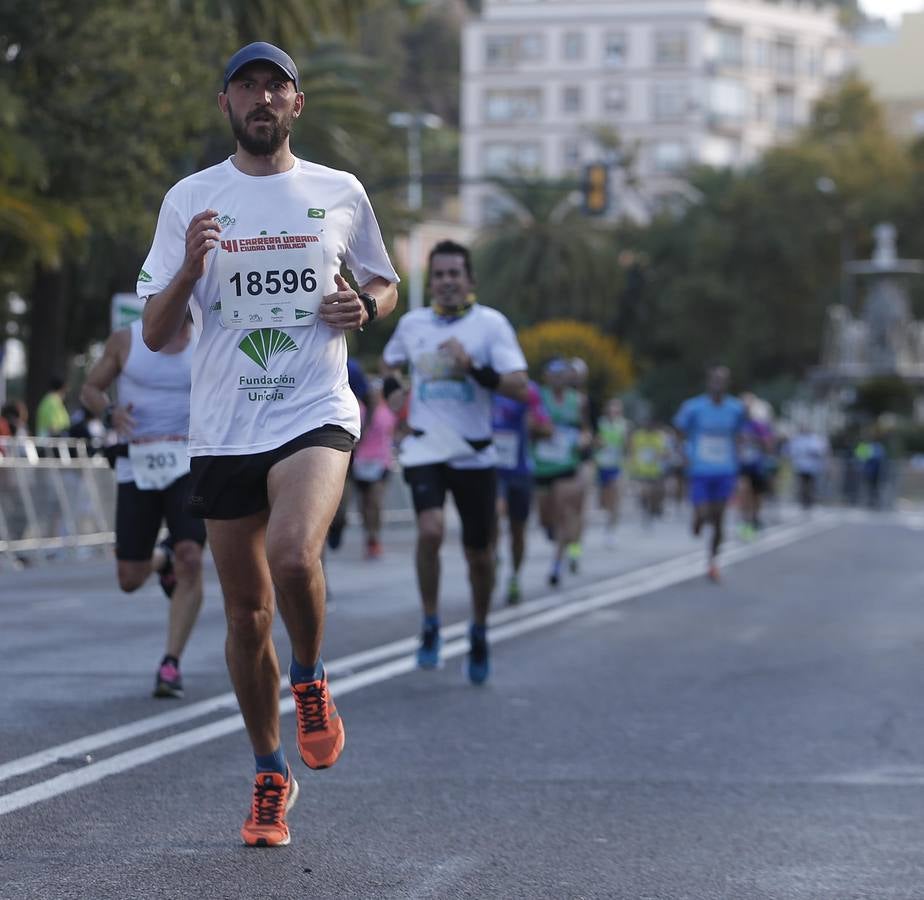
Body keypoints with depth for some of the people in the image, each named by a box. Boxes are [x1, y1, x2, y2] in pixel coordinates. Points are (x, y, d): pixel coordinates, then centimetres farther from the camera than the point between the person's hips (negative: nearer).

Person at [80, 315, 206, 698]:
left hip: (189, 466, -1)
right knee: (130, 579, 3)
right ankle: (163, 559, 41)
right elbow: (90, 389, 11)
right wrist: (110, 413, -10)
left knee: (190, 561, -21)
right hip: (137, 469, 1)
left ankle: (171, 665, -13)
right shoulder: (125, 340, 3)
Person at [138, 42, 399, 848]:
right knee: (247, 614, 7)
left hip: (316, 415, -2)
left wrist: (363, 306, -2)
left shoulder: (340, 194, 7)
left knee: (293, 555, -29)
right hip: (222, 429, 2)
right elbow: (155, 334, 4)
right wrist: (190, 268, -15)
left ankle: (312, 682, 0)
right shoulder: (189, 200, 6)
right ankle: (271, 776, 24)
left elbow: (385, 284, 22)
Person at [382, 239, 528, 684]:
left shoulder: (491, 324, -5)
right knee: (430, 530, -24)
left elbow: (519, 386, -14)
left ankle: (479, 632, 33)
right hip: (425, 449, 1)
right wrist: (393, 386, 10)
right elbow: (390, 364, 28)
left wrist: (473, 368, -24)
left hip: (474, 454, -1)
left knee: (478, 552, 8)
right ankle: (430, 626, -7)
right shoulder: (411, 323, 5)